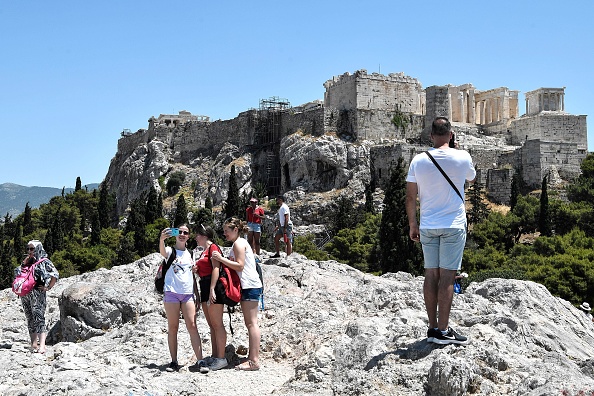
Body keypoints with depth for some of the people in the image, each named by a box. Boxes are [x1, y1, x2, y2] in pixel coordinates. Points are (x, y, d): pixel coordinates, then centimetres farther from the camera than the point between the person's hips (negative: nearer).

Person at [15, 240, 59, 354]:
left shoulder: (44, 261, -1)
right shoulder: (27, 262, 18)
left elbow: (55, 275, -9)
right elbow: (17, 274, 15)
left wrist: (48, 288, -10)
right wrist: (24, 264, 3)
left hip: (37, 293, -7)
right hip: (25, 294, 7)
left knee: (39, 318, -13)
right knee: (30, 319, 9)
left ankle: (42, 345, -19)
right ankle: (34, 344, 15)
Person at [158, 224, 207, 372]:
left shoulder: (190, 254, 16)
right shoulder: (170, 250, 3)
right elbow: (162, 252, -23)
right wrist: (161, 240, -45)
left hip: (188, 293, 3)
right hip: (172, 292, -3)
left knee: (192, 326, -5)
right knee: (172, 328, 1)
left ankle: (200, 361, -7)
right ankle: (174, 361, 7)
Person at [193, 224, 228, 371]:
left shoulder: (213, 248, -7)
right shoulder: (204, 251, 21)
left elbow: (216, 268, -17)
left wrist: (212, 289, -23)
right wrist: (196, 270, 5)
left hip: (213, 287, -10)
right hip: (205, 287, 10)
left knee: (217, 324, -9)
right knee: (212, 325, 12)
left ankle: (221, 358, -7)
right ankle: (214, 356, 17)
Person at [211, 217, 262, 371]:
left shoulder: (239, 243, -7)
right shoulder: (240, 243, 23)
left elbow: (240, 266, -17)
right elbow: (237, 266, 21)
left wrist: (221, 259, -15)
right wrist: (222, 260, 11)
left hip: (250, 286, -11)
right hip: (248, 287, 11)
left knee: (251, 323, -12)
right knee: (250, 323, 10)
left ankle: (254, 361, -13)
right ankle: (253, 357, 14)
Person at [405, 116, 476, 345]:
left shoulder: (418, 161, 0)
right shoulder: (462, 158, -5)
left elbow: (410, 198, 2)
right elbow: (471, 179, 17)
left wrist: (412, 225, 12)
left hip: (427, 226, 3)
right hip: (453, 225, -3)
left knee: (431, 274, 8)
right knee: (447, 276, -2)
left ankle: (433, 328, 13)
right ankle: (443, 330, 0)